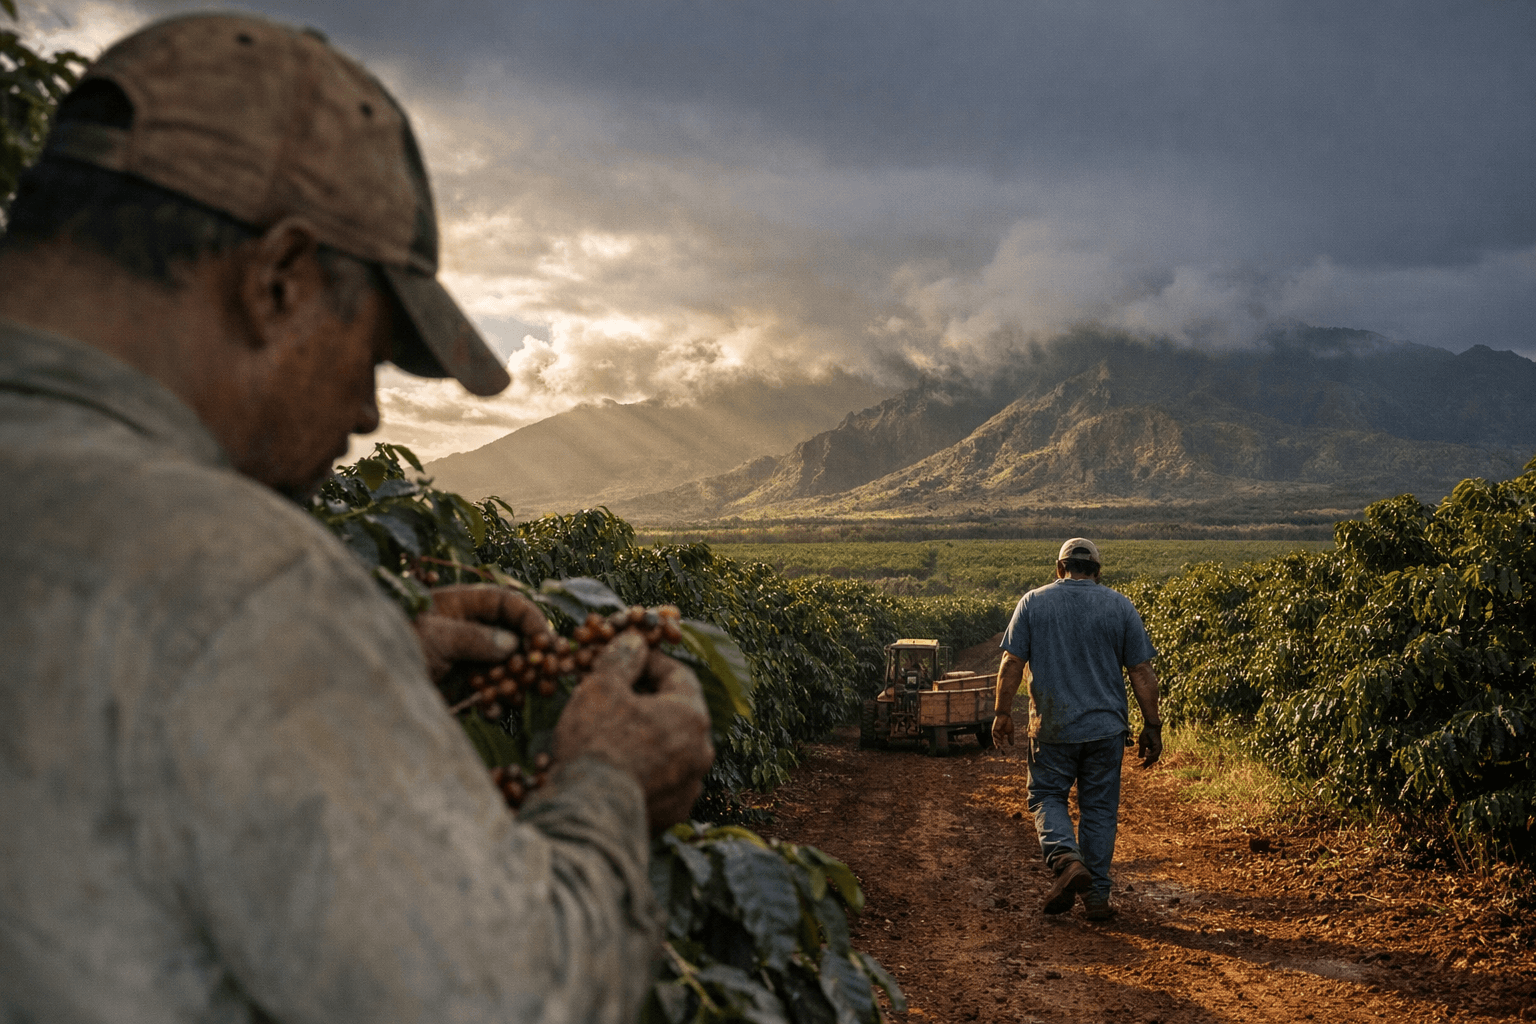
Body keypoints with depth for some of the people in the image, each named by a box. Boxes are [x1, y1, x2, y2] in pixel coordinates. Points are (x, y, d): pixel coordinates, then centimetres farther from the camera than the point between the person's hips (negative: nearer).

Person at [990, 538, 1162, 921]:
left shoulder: (1033, 602, 0)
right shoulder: (1120, 606, 1)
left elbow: (1012, 663, -3)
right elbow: (1142, 672, 0)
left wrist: (1003, 713, 6)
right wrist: (1152, 727, 7)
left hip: (1052, 727, -1)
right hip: (1106, 728, 1)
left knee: (1047, 796, 13)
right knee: (1099, 808, 10)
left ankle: (1067, 858, -13)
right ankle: (1097, 896, 13)